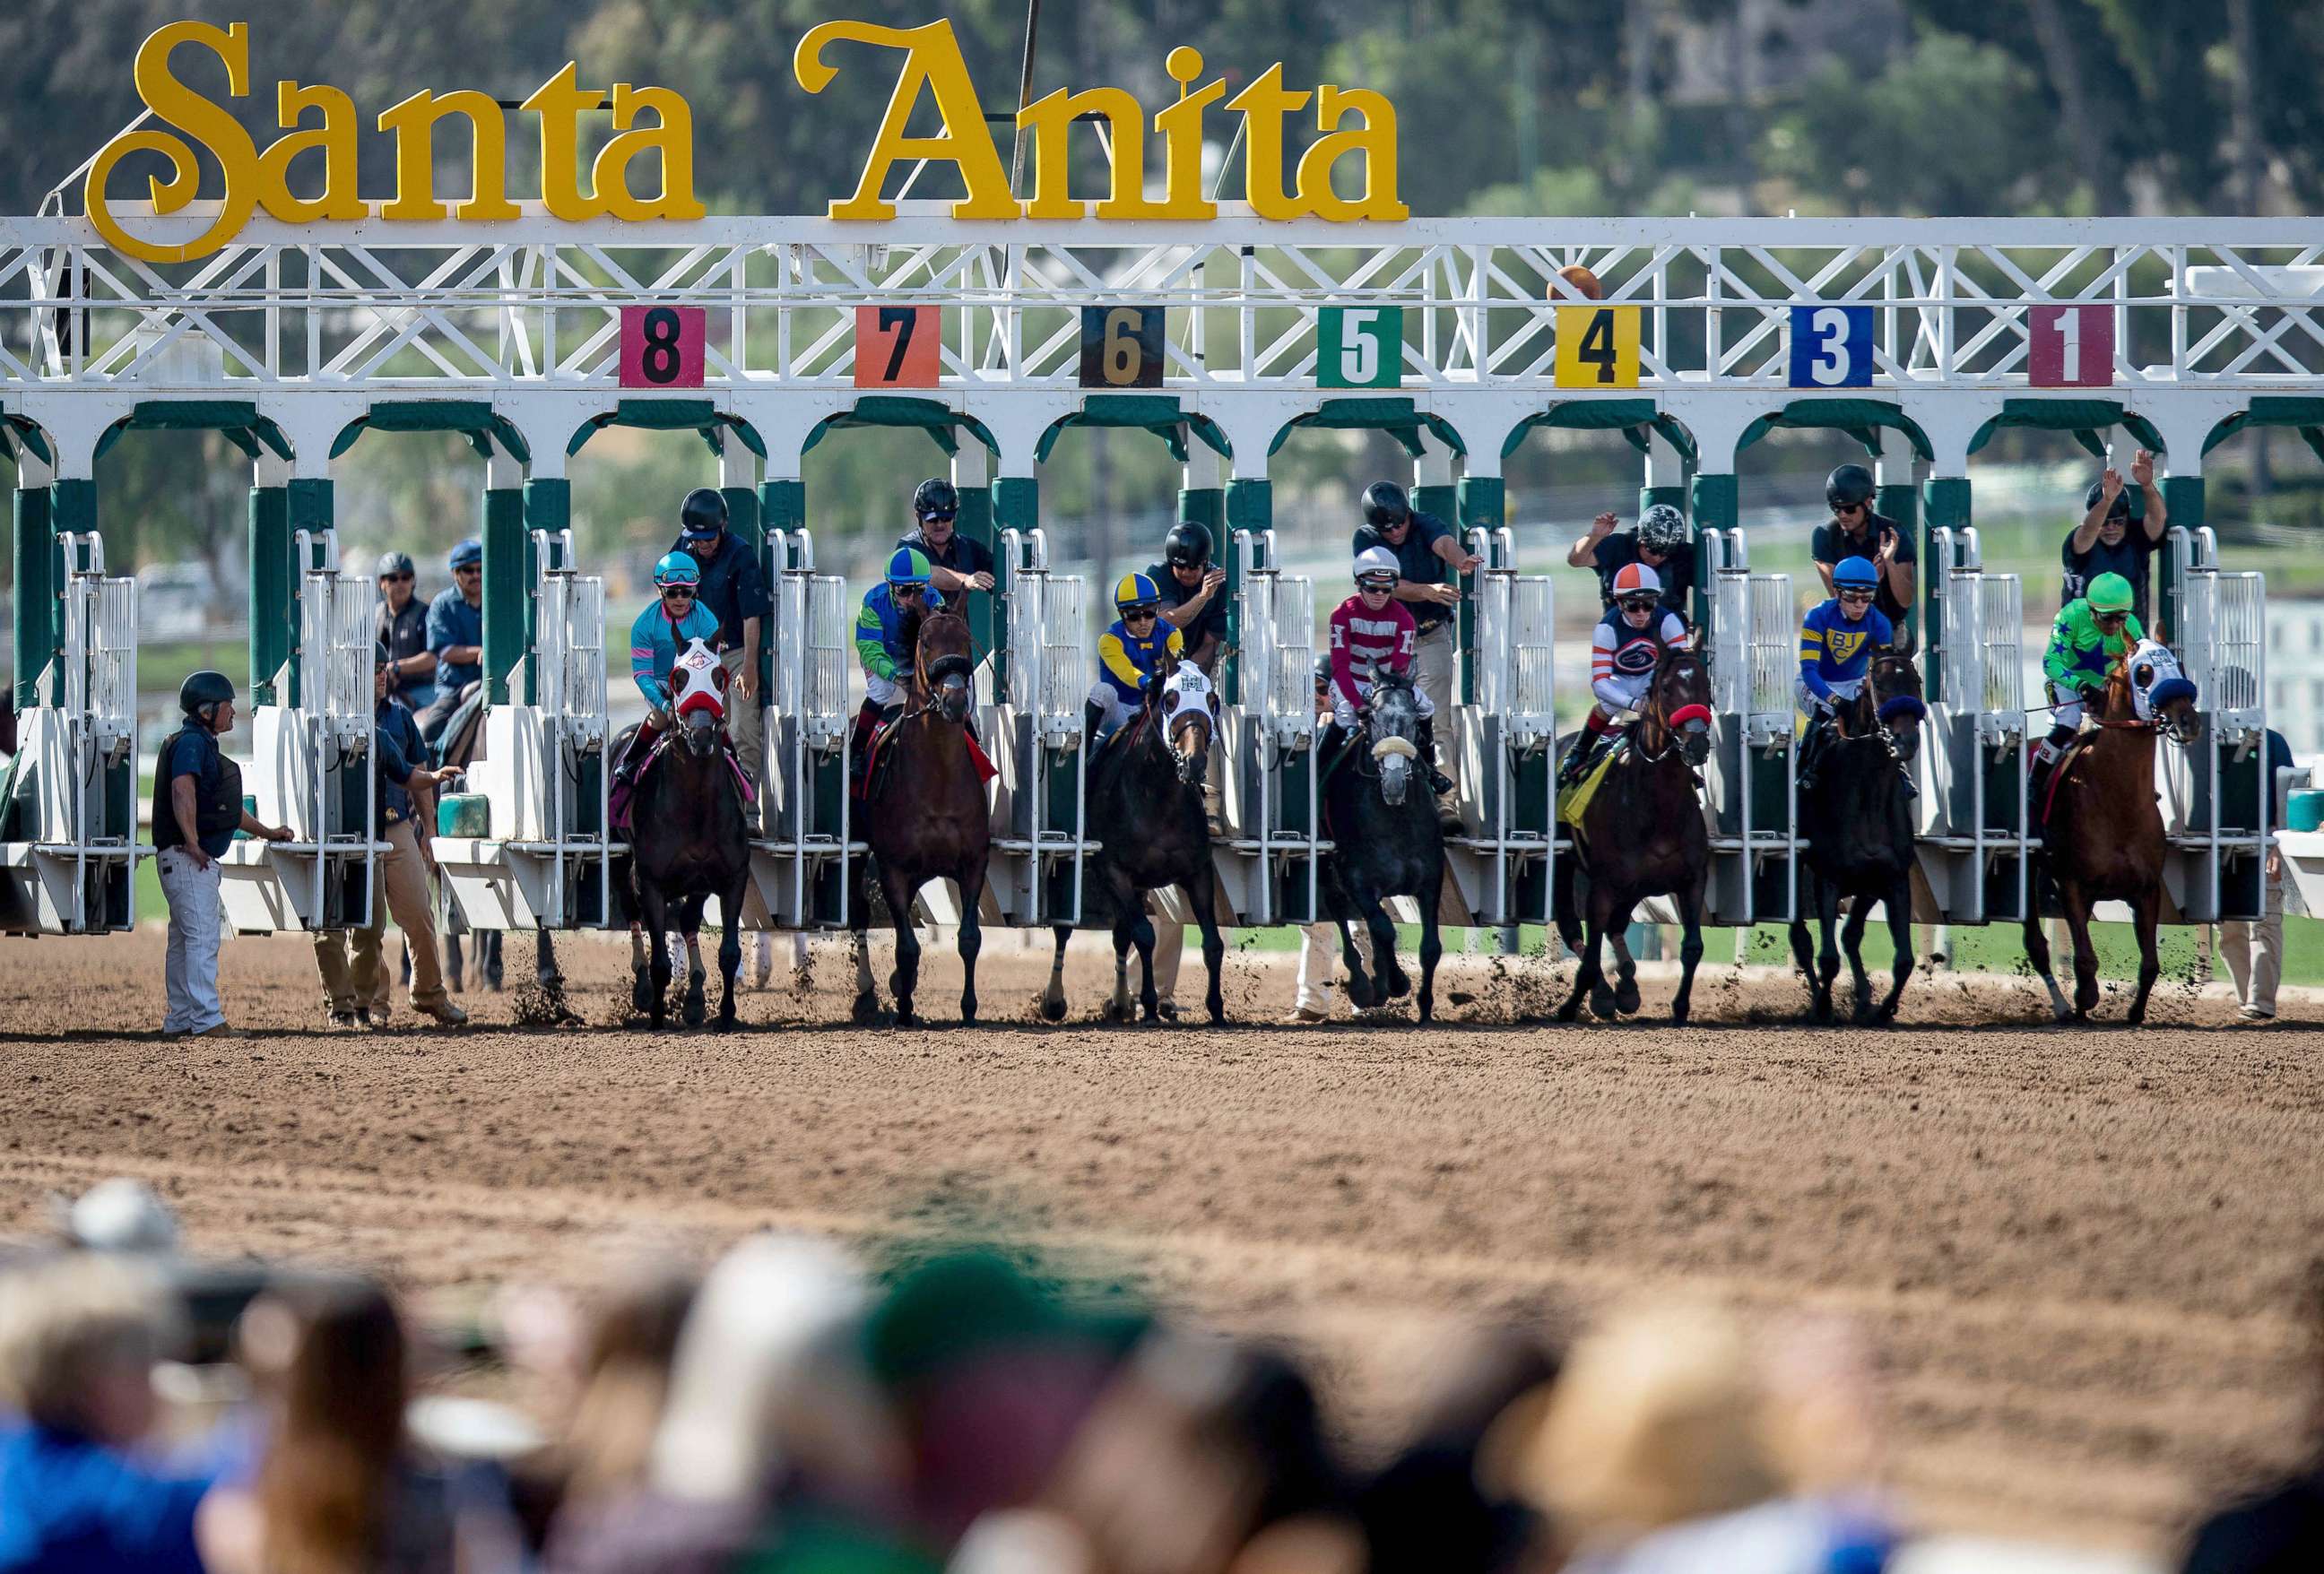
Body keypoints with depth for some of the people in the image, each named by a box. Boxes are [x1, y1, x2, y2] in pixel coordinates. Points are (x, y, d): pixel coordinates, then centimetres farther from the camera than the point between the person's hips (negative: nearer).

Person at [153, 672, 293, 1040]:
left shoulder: (205, 744, 22)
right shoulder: (190, 742, -11)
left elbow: (228, 806, 30)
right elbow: (183, 790, -26)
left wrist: (267, 832, 29)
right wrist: (193, 843, -28)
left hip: (200, 858, 11)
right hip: (186, 857, -11)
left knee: (184, 940, 12)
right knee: (204, 936, -14)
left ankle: (179, 1022, 16)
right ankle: (208, 1020, -19)